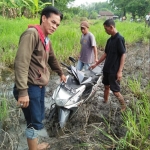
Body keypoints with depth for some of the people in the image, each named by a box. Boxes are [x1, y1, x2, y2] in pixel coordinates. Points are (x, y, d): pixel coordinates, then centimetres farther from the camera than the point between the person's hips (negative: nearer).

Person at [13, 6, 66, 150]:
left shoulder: (46, 39, 13)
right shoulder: (31, 34, -16)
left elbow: (52, 58, 30)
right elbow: (21, 63, -24)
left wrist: (61, 73, 41)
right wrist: (23, 91, -29)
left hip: (40, 86, 9)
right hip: (30, 87, -9)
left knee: (38, 119, 19)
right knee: (35, 122, -1)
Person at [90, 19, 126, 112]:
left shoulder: (120, 39, -16)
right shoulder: (110, 40, 9)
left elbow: (123, 55, -18)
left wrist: (120, 71, -23)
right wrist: (96, 64, 19)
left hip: (115, 71, -8)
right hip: (107, 69, 8)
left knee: (115, 91, -1)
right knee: (106, 87, 18)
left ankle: (124, 106, 20)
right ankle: (105, 103, 34)